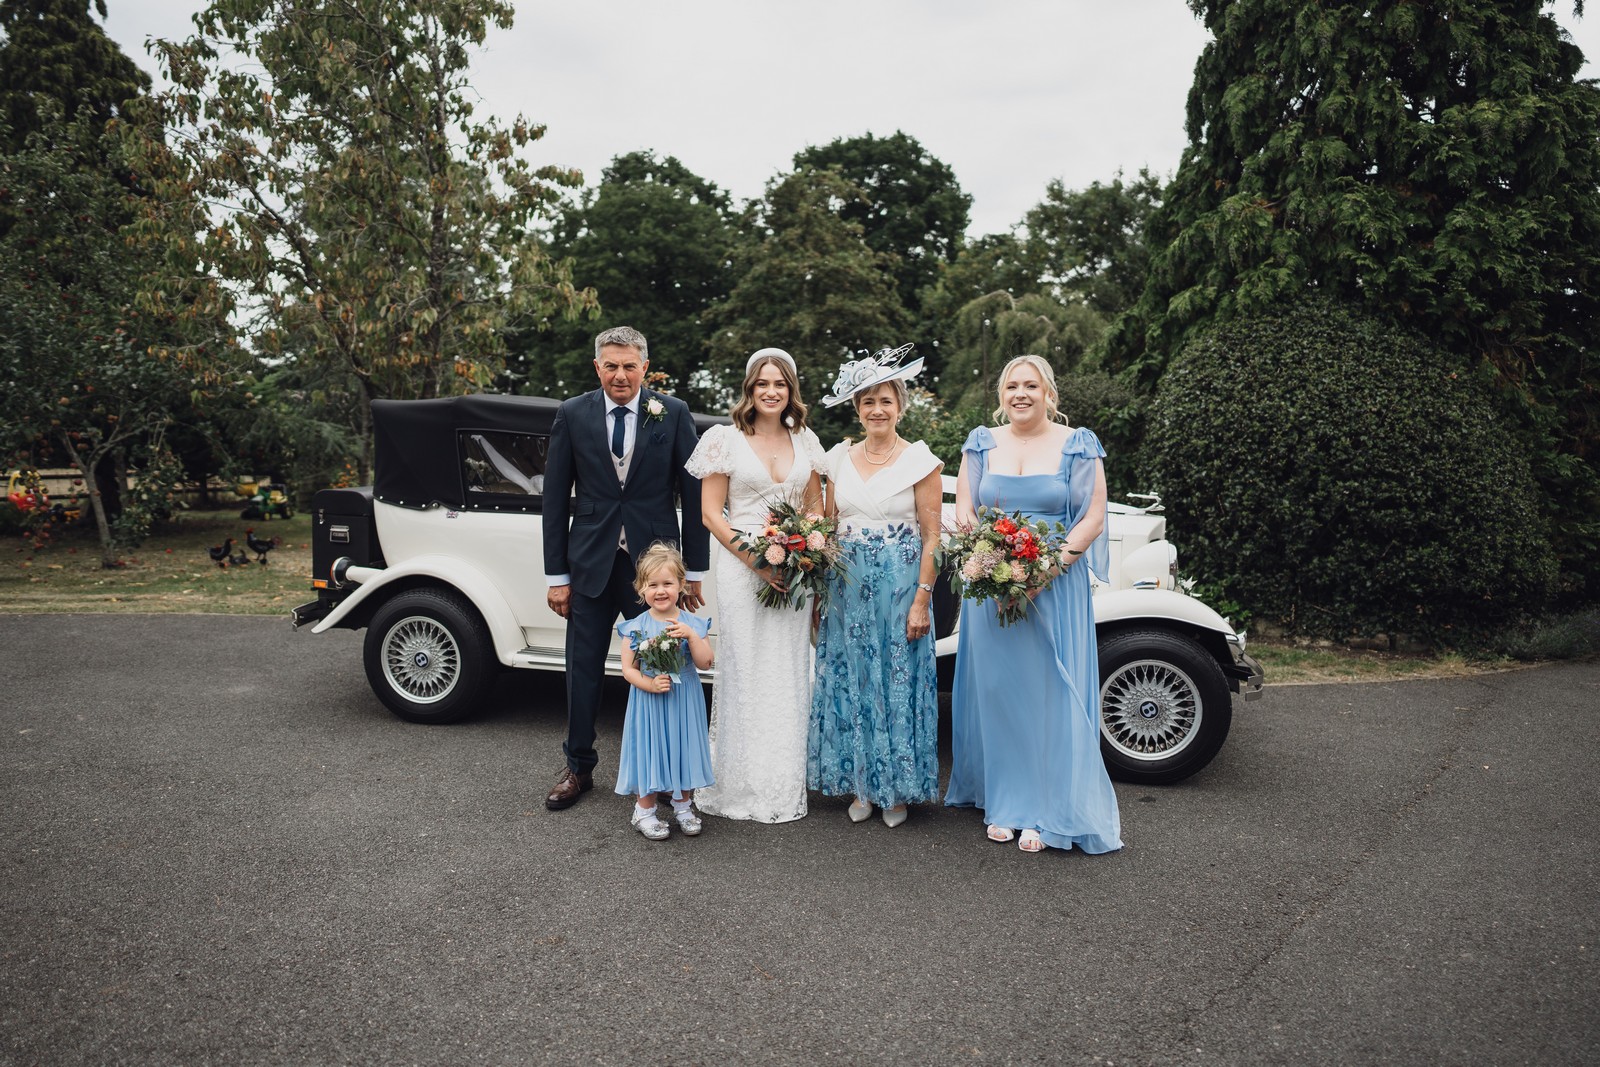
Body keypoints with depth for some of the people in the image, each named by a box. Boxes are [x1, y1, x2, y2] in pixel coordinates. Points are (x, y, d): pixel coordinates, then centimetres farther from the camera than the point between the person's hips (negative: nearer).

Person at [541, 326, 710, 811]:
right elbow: (556, 498, 2)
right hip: (591, 563, 1)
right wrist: (556, 574, -1)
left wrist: (695, 569, -2)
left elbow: (693, 494, 0)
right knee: (583, 670, 9)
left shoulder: (673, 413, -2)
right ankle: (578, 767, 27)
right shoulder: (572, 414, 1)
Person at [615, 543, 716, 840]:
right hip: (648, 703, -2)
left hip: (684, 702, 2)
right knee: (649, 750, 6)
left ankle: (683, 806, 33)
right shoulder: (636, 627, -7)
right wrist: (650, 684, -22)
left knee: (683, 749, 12)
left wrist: (692, 636, -25)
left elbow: (704, 663, -11)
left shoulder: (692, 623, -4)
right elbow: (628, 668, -7)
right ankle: (645, 811, 25)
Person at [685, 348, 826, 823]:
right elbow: (710, 513, -3)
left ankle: (787, 786, 20)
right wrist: (754, 559, -15)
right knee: (745, 676, 0)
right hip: (742, 568, -3)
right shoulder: (726, 440, 0)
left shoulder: (806, 441, 11)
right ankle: (743, 787, 11)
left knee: (790, 676, 8)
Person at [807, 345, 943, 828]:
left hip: (900, 586, -4)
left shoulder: (919, 458, -4)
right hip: (847, 588, 4)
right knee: (847, 684, 7)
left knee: (897, 683, 4)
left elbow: (932, 537, -7)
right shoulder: (839, 457, 8)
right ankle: (859, 785, 22)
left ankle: (896, 789, 19)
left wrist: (921, 601, -13)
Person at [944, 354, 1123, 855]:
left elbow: (1093, 519, -4)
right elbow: (963, 512, 5)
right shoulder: (981, 443, 9)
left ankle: (1046, 813, 10)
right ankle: (1003, 803, 18)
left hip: (1056, 584, -2)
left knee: (1051, 695, -1)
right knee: (996, 690, 6)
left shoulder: (1078, 446, 1)